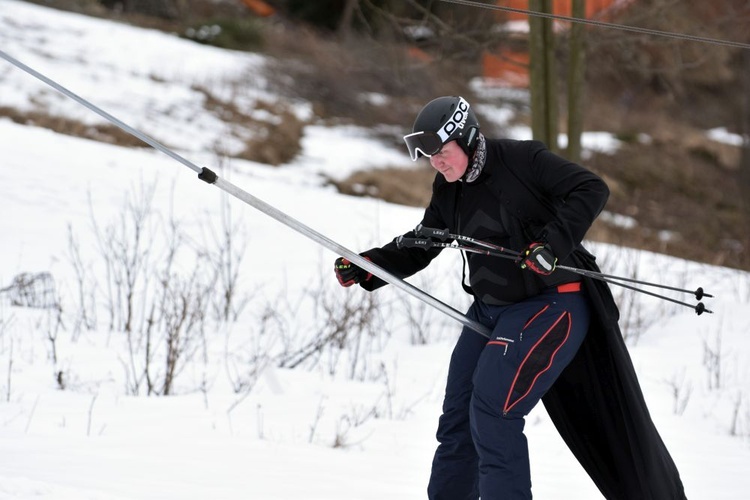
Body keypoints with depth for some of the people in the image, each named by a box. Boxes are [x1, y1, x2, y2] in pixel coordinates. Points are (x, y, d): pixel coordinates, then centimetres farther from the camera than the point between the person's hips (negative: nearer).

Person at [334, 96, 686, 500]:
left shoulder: (521, 159, -15)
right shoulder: (448, 192, 6)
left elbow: (591, 189, -19)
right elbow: (419, 247, 16)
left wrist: (552, 245, -32)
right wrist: (365, 268, 3)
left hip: (550, 304, -8)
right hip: (490, 310, 8)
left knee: (492, 413, -17)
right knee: (458, 416, 7)